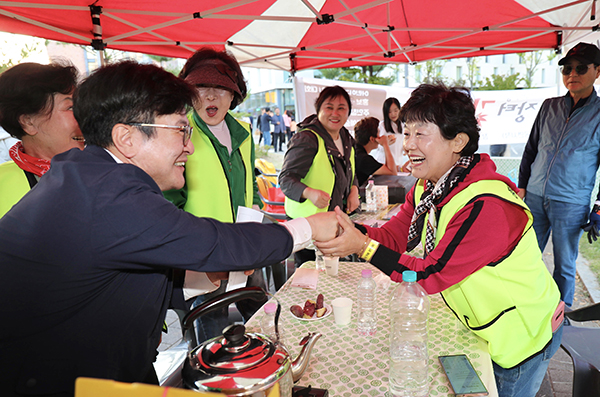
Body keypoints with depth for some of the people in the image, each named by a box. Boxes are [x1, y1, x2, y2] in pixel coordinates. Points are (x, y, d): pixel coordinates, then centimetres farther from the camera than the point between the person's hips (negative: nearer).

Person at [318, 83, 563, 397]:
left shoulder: (486, 206, -35)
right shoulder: (427, 188, -6)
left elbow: (432, 274, -34)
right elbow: (393, 235, -10)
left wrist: (364, 247, -38)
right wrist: (345, 228, -29)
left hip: (525, 335, -7)